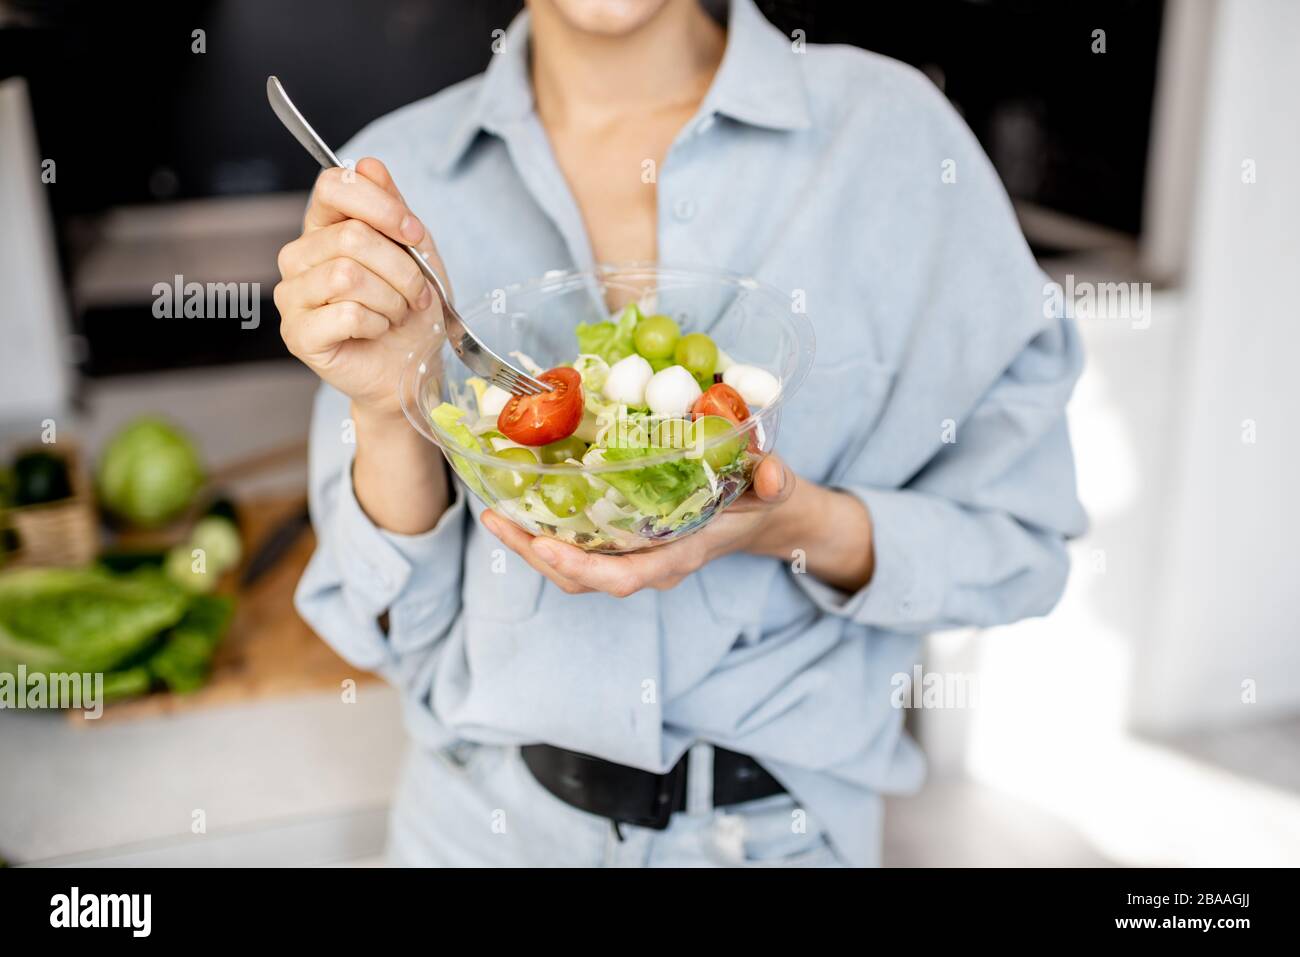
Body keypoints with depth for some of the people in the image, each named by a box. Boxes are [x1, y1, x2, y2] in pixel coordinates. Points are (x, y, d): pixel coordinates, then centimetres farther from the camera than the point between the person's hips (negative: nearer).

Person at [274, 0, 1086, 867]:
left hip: (778, 819, 0)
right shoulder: (397, 172, -8)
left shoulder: (891, 128, -13)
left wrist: (805, 528, -26)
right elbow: (400, 627, -6)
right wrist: (387, 406, -23)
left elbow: (1022, 543, -8)